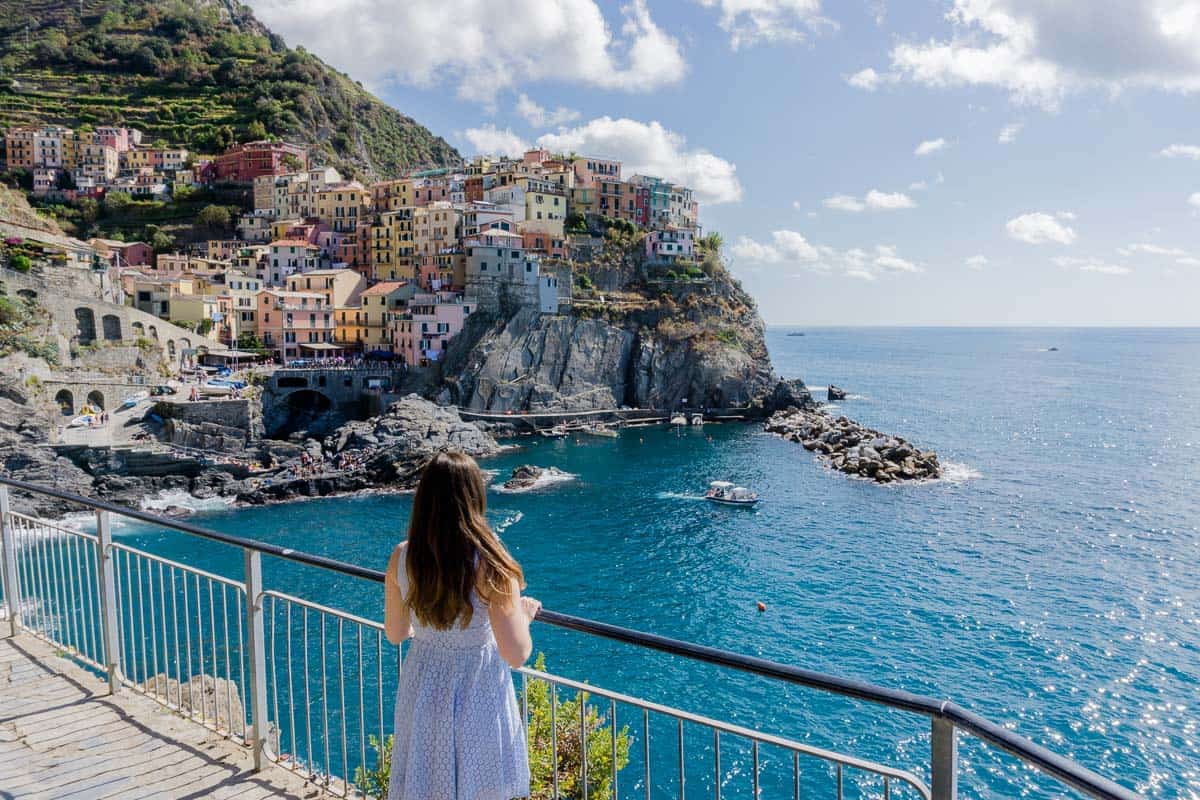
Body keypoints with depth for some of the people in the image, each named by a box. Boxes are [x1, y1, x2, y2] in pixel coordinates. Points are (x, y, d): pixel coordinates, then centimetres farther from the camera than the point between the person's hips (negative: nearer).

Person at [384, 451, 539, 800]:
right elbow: (517, 655, -20)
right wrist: (525, 613, -2)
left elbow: (394, 634, 4)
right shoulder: (489, 565, -23)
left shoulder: (401, 557, -11)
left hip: (422, 697, 4)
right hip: (477, 702, -3)